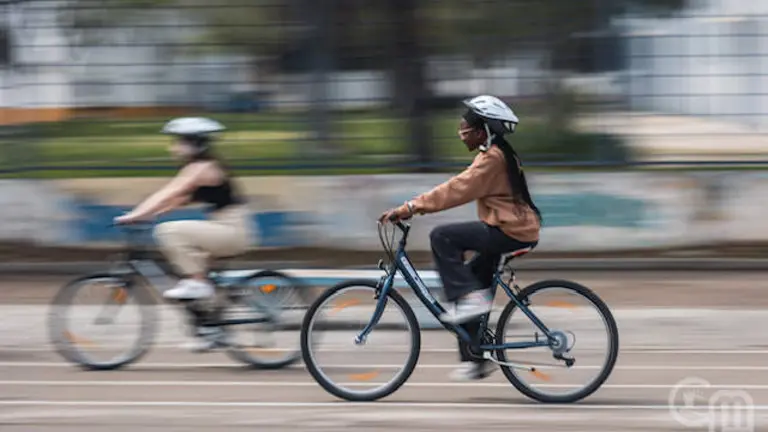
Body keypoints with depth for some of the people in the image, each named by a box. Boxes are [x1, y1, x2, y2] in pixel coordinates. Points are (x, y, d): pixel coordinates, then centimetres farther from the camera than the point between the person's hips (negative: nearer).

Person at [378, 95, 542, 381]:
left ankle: (470, 297, -15)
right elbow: (459, 188, 21)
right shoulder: (497, 154, 18)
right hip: (514, 231, 10)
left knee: (442, 237, -17)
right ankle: (477, 359, 13)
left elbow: (458, 190, -22)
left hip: (510, 232, -10)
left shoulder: (492, 158, -14)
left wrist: (411, 208, -25)